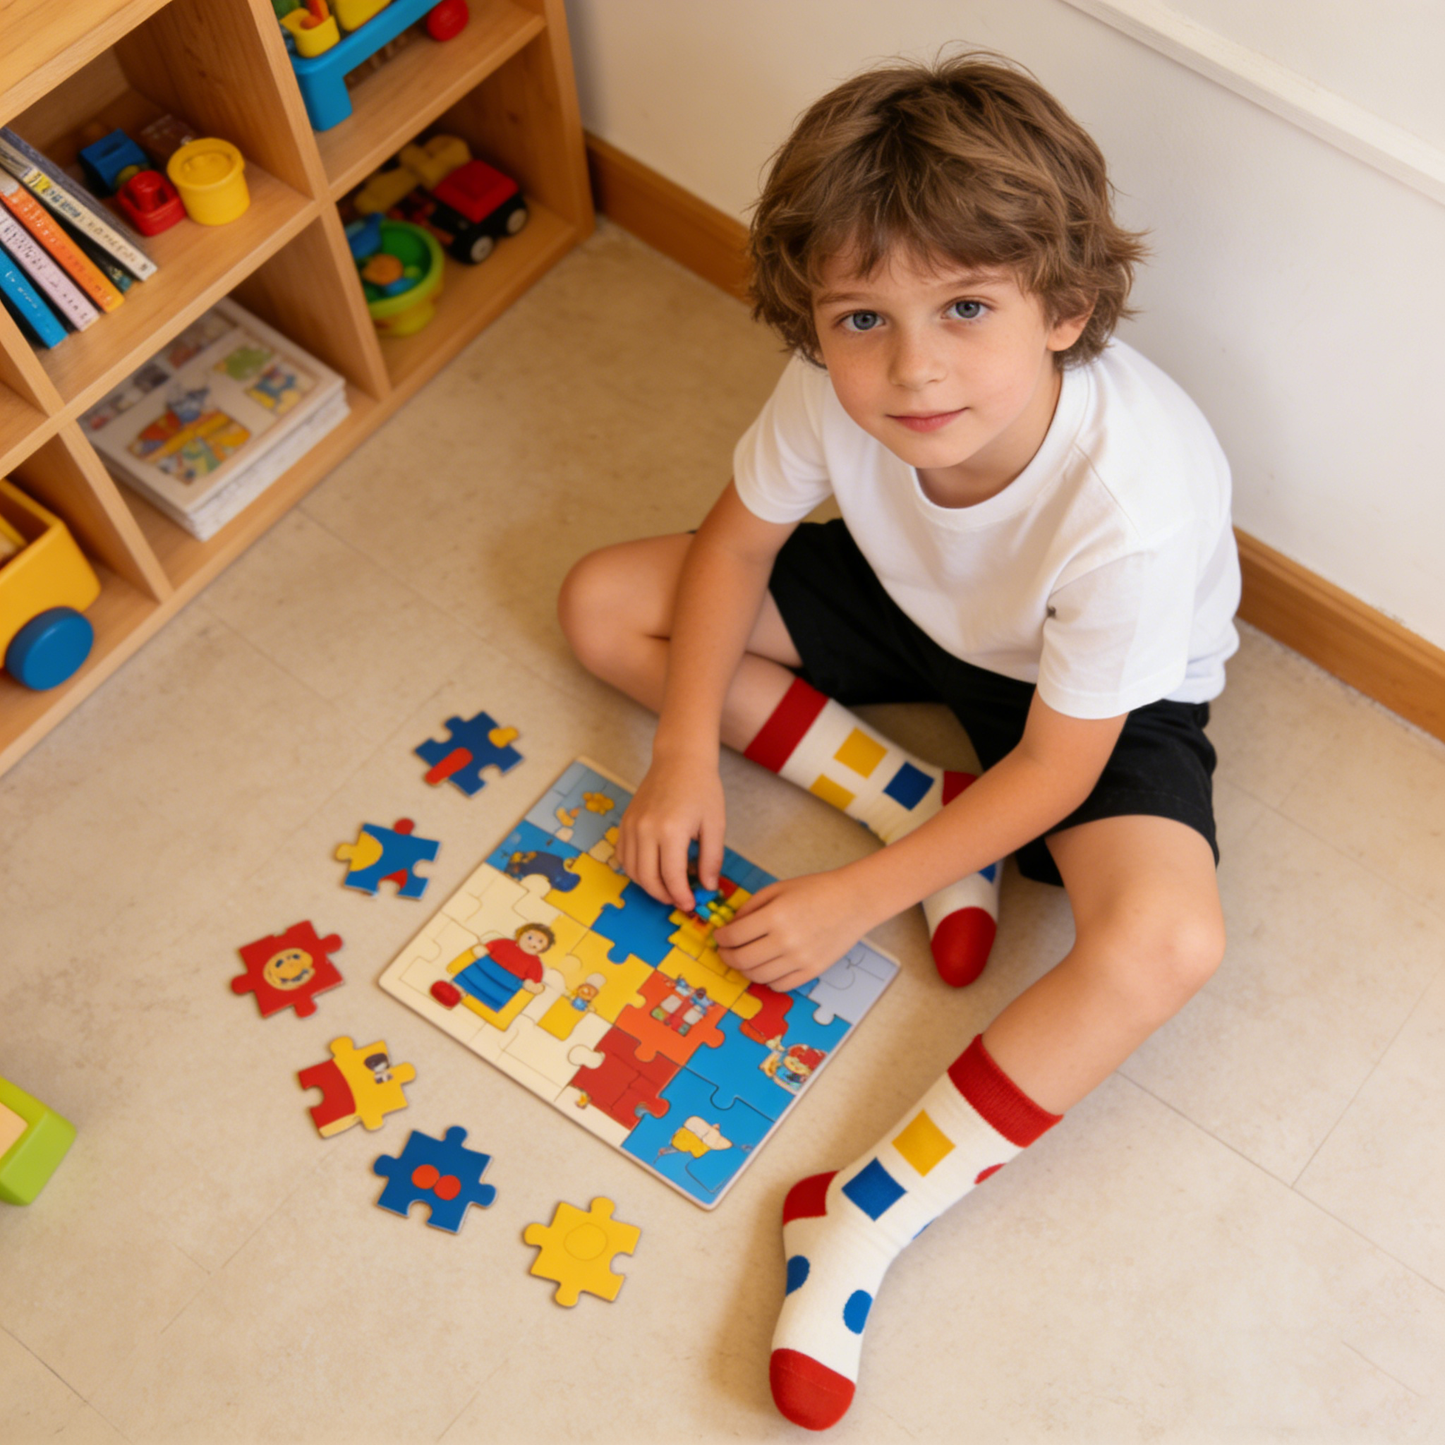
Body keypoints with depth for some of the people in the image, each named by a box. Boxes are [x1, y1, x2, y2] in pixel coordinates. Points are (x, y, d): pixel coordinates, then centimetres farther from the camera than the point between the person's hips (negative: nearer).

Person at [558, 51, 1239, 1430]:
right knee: (603, 602, -4)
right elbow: (737, 539, -8)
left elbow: (1053, 768, -28)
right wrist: (687, 755, -15)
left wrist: (854, 903, -25)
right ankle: (911, 803, -7)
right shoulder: (836, 386, -29)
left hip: (1107, 691, -5)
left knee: (1166, 940, -34)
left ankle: (871, 1208, -20)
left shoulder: (1132, 503, -41)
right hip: (909, 602, 5)